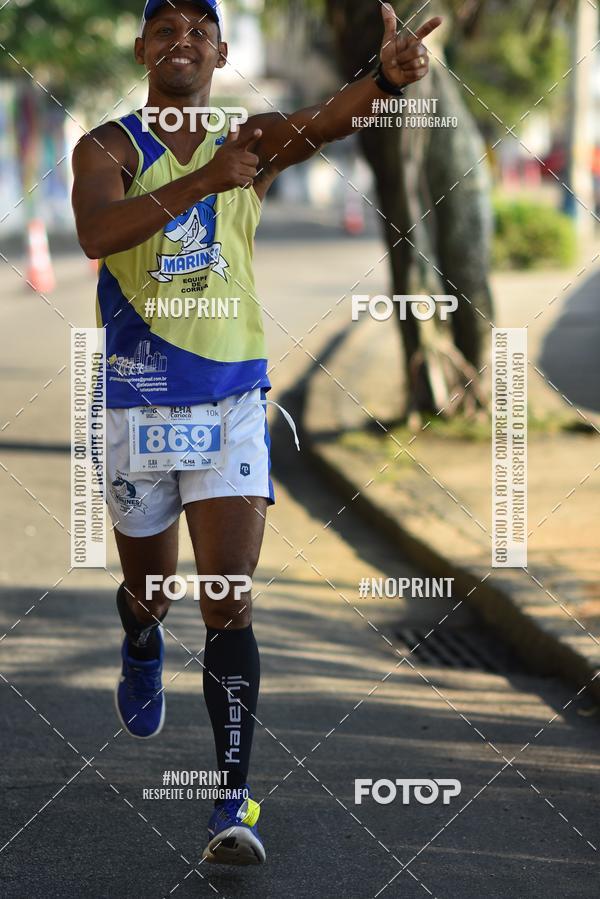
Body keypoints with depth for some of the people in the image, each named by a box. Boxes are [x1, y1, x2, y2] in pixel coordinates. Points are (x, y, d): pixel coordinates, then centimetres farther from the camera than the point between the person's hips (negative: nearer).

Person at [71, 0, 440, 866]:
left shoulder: (252, 142, 1)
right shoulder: (107, 147, -2)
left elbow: (326, 119, -22)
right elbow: (97, 233, -24)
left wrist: (388, 75, -44)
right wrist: (203, 181, -37)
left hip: (233, 404, 0)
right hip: (137, 404, 0)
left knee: (229, 606, -9)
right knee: (150, 589, 18)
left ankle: (234, 800, -10)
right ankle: (142, 653, 54)